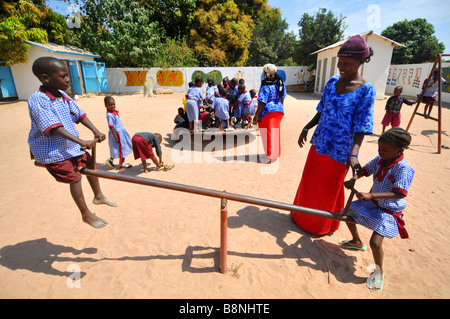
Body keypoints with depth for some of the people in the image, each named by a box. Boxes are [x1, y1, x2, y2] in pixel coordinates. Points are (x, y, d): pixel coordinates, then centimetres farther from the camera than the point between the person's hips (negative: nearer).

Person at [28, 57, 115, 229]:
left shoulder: (64, 96, 2)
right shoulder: (37, 100, -22)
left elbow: (79, 115, 3)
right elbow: (54, 128, -31)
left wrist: (95, 131, -11)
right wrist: (81, 142, -38)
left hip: (71, 146, 8)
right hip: (53, 152, -8)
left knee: (91, 164, 16)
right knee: (74, 178, -4)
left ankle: (98, 196, 38)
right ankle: (86, 215, 12)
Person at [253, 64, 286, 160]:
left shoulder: (266, 86, -17)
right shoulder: (281, 83, 5)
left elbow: (262, 103, -20)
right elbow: (282, 99, 13)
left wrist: (256, 116, -15)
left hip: (268, 112, -7)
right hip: (279, 111, 7)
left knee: (268, 134, 5)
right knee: (275, 133, 19)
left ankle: (270, 156, 14)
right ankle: (276, 153, 31)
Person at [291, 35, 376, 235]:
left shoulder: (366, 90, -13)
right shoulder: (332, 82, 4)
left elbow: (361, 126, -17)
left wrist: (354, 154, -28)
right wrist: (307, 128, 5)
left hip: (340, 150, -5)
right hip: (319, 143, 6)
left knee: (329, 189, 11)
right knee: (309, 181, 17)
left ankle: (323, 226, 36)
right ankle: (302, 215, 41)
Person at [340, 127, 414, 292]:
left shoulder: (404, 169, -28)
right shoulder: (379, 160, -8)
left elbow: (399, 194, -36)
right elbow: (364, 170, 7)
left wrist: (370, 195, -42)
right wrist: (353, 179, -15)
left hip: (389, 210, -7)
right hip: (372, 203, 8)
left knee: (375, 242, -17)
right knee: (348, 214, 18)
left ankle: (379, 271, 16)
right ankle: (357, 242, 45)